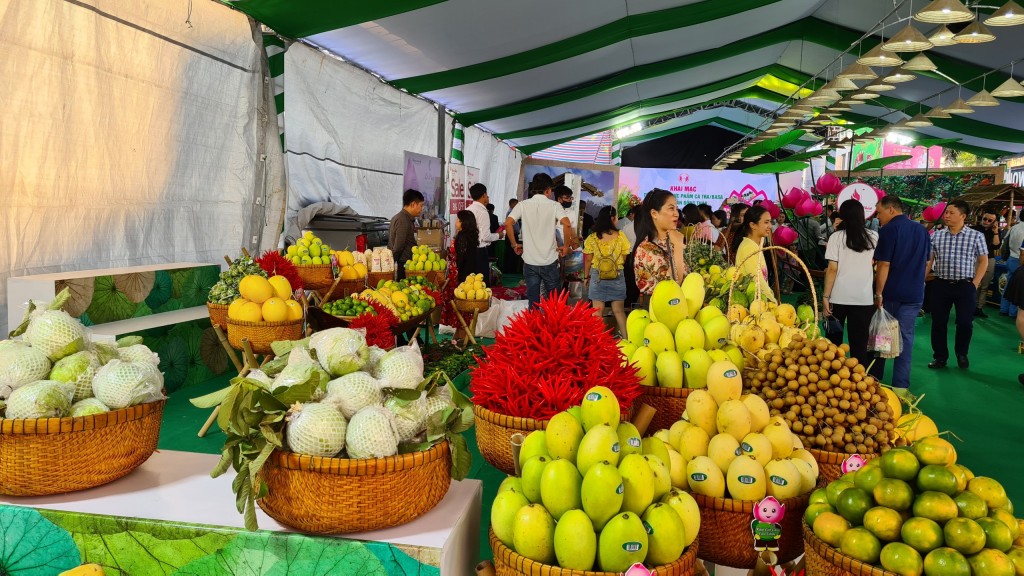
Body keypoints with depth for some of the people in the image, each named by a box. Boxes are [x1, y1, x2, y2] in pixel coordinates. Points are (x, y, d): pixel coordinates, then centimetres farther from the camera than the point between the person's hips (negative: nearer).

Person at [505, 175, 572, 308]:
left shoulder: (523, 204, 1)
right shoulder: (554, 205, -4)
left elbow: (508, 223, -11)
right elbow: (566, 224, -19)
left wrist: (514, 244, 1)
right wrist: (566, 246, -6)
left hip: (530, 260, 1)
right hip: (550, 260, -1)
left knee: (533, 300, 8)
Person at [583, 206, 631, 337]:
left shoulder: (592, 237, -6)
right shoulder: (620, 236, -6)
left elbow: (588, 259, -1)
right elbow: (625, 258, 1)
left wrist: (586, 276, 11)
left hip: (597, 276, 0)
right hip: (617, 276, 1)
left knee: (597, 310, 3)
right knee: (618, 310, 8)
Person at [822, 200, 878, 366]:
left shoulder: (837, 237, -5)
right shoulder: (873, 237, 3)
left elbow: (832, 269, -9)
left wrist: (826, 296, -6)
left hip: (839, 297, -1)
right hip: (864, 297, 2)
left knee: (834, 341, 12)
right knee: (860, 344, 6)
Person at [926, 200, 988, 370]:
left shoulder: (976, 236, -1)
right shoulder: (936, 235, 4)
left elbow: (983, 261, 3)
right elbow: (928, 260, 7)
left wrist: (975, 284, -5)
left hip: (965, 286, -2)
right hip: (940, 285, 2)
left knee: (965, 323, 2)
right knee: (938, 323, 5)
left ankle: (961, 354, 26)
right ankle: (940, 357, 18)